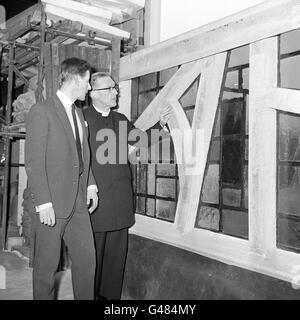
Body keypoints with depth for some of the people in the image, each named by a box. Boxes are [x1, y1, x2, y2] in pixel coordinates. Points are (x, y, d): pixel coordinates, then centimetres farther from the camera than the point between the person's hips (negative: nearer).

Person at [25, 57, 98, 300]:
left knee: (87, 258, 11)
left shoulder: (79, 113, 15)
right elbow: (33, 162, -13)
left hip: (78, 202, 7)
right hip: (52, 203, -7)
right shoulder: (42, 111, -9)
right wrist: (43, 203, -17)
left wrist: (90, 185, 10)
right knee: (47, 265, 6)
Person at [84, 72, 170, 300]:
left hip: (120, 200, 5)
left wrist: (159, 124, 10)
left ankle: (111, 294, 25)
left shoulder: (121, 120, 15)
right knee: (93, 254, 4)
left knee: (117, 251, 11)